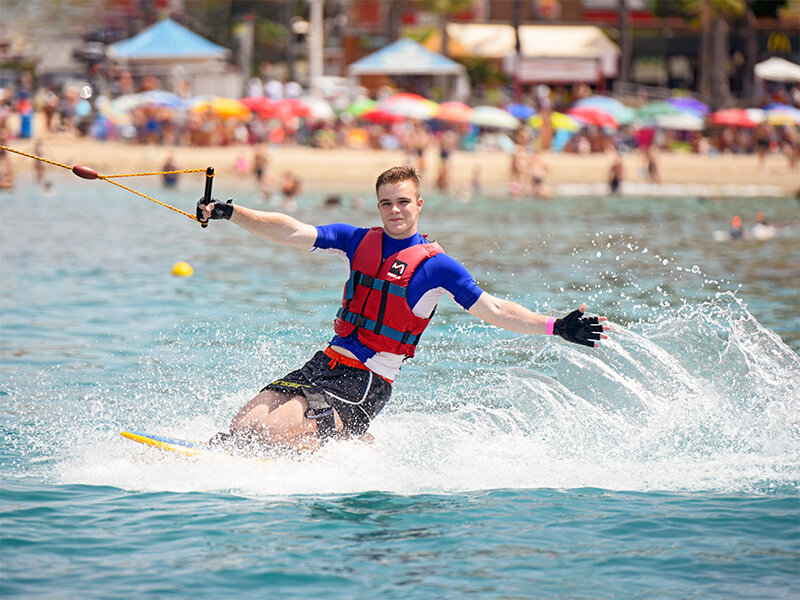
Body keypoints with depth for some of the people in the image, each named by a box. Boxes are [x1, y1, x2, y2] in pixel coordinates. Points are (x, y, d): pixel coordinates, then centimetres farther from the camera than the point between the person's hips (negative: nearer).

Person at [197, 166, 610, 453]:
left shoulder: (435, 266, -3)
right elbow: (291, 232, 6)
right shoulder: (358, 241, 10)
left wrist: (556, 328, -16)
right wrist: (229, 213, -5)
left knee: (273, 430, -24)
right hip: (325, 363, 6)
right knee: (246, 424, -4)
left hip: (368, 381, -6)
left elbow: (495, 311, -4)